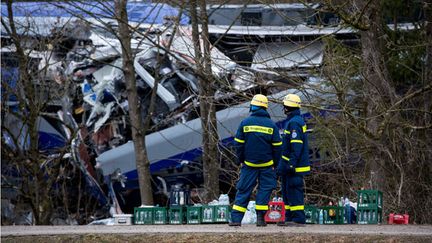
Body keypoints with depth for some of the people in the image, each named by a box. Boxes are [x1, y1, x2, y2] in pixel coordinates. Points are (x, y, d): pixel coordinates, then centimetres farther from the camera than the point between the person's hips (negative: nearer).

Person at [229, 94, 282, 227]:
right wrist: (275, 163, 11)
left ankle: (236, 218, -2)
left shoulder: (245, 123, -3)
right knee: (265, 190, 7)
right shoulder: (271, 125, -2)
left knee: (243, 191, 3)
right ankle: (260, 218, 1)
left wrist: (241, 160, 13)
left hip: (249, 163, 0)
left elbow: (239, 144, 1)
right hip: (266, 165, 0)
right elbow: (277, 146, 1)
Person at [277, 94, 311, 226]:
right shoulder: (297, 121, 18)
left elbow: (297, 145, -22)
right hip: (290, 165, 11)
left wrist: (292, 164, -25)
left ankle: (298, 219, -8)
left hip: (294, 165, -11)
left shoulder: (294, 123, -16)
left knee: (294, 190, -8)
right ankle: (289, 217, 19)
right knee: (287, 190, 15)